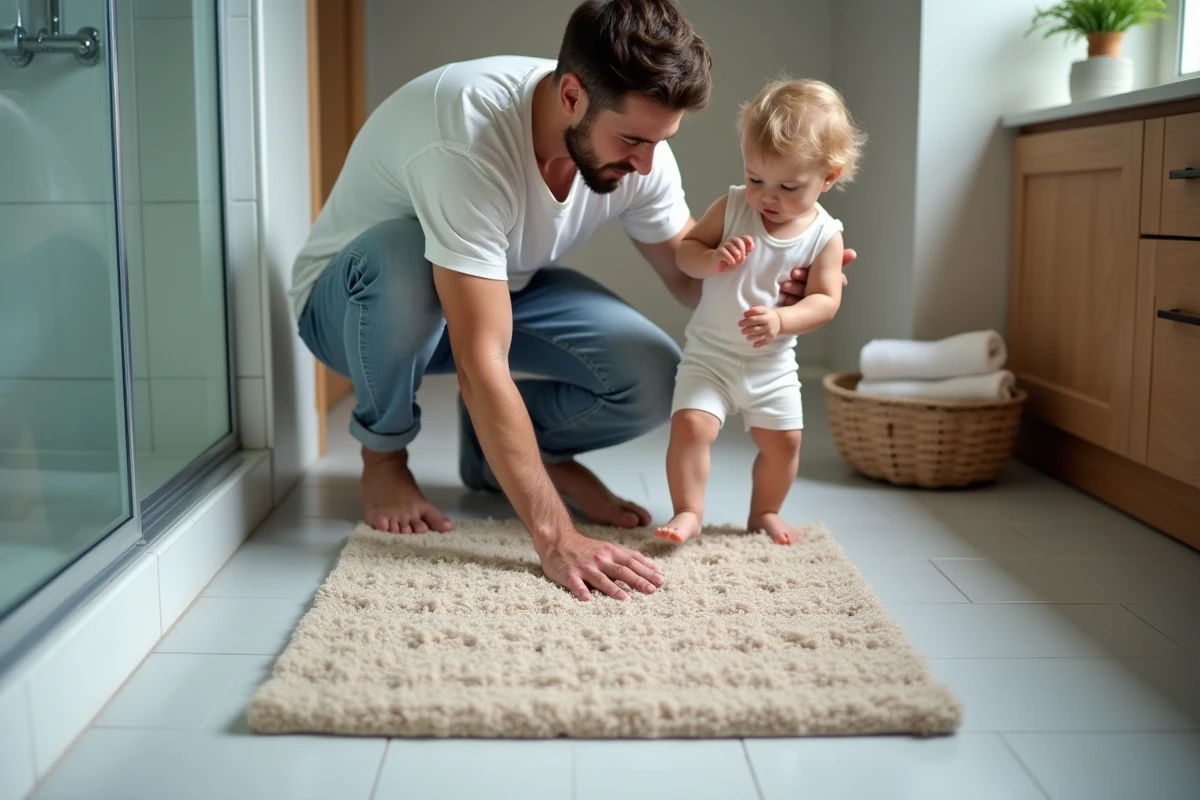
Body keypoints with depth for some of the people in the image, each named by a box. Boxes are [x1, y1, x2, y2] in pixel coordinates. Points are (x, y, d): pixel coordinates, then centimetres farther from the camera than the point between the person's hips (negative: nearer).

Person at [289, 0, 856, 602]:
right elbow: (482, 364, -42)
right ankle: (383, 455, -11)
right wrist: (556, 539, -45)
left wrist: (769, 285, -29)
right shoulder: (468, 140, -40)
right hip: (356, 301, -4)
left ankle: (497, 448, 9)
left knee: (654, 378, -19)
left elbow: (691, 276, -6)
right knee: (399, 251, -41)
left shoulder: (634, 141, -19)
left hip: (500, 290, 4)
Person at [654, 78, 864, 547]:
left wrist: (780, 321, -30)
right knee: (690, 424, -17)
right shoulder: (731, 207, -9)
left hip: (773, 364, 1)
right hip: (709, 355, -1)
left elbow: (825, 300, -12)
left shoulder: (825, 236, -10)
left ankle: (765, 513, 30)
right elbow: (684, 250, -4)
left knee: (783, 439, 7)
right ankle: (688, 513, -4)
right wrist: (711, 259, -27)